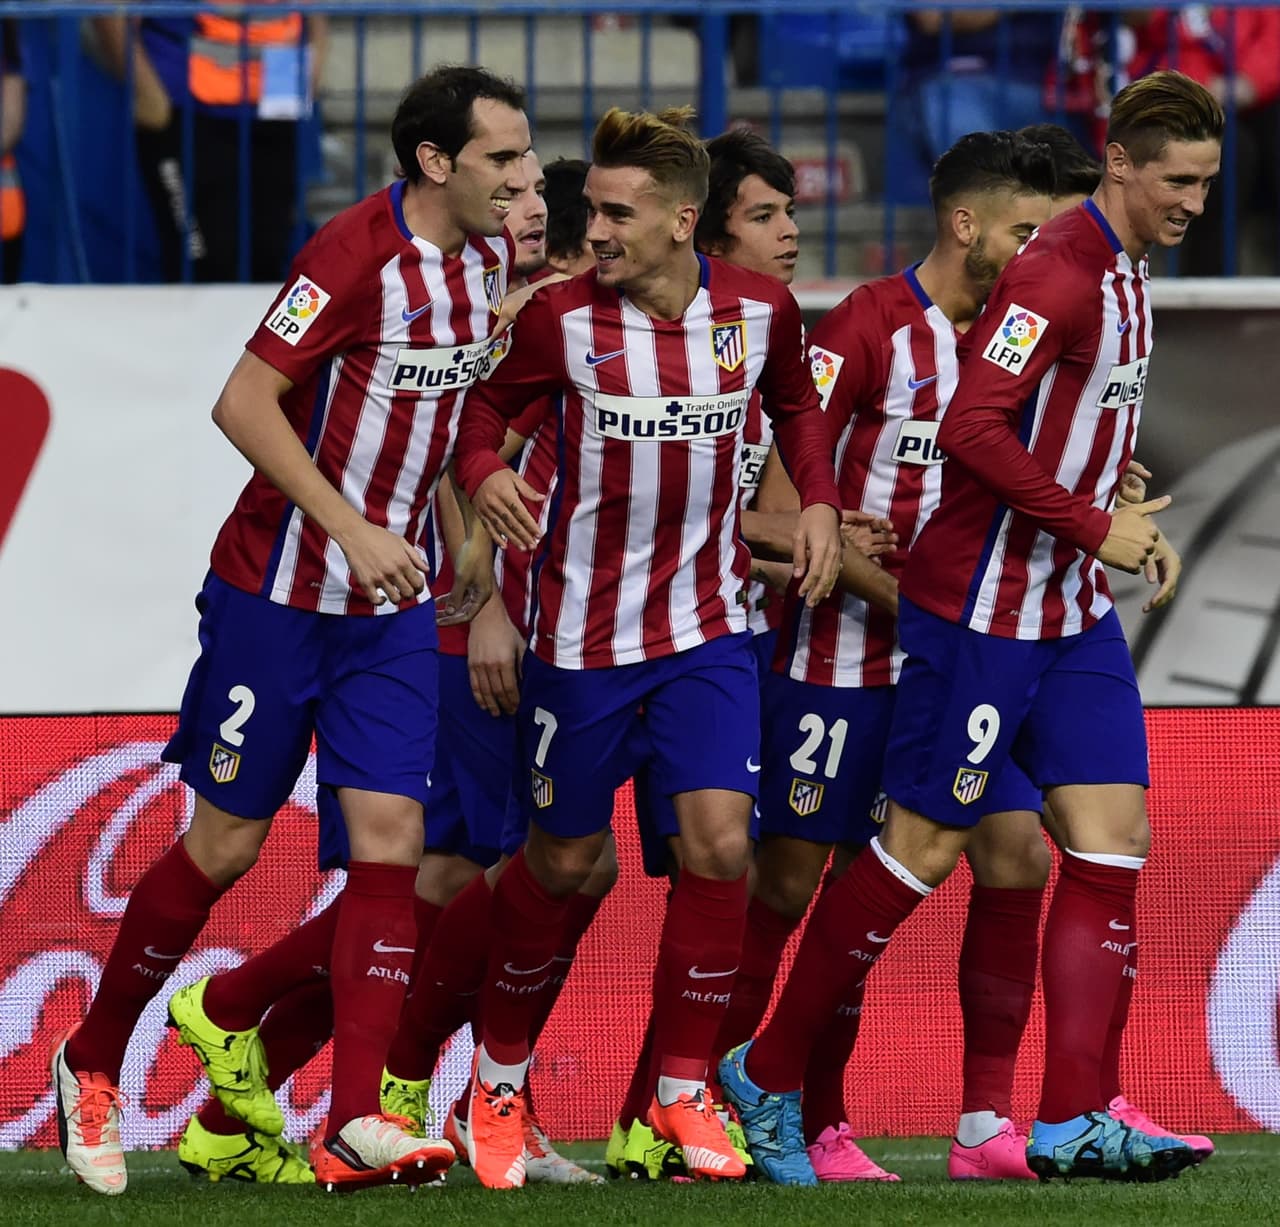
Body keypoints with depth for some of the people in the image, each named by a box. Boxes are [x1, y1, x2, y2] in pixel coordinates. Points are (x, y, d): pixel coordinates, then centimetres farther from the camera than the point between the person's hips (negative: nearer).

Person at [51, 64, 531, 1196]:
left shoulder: (491, 256, 3)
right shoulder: (356, 252, -19)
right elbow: (243, 402, -23)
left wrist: (473, 525, 14)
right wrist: (352, 530, -26)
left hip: (393, 604, 6)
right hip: (278, 589, -6)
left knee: (390, 835, -7)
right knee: (224, 845, 2)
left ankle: (358, 1122, -10)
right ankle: (91, 1064, 21)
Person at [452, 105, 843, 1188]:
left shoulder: (761, 313, -5)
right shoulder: (565, 316, -13)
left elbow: (796, 408, 15)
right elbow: (490, 404, 0)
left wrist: (818, 501, 0)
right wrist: (484, 473, -21)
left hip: (709, 627, 2)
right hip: (583, 629, -1)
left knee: (721, 844, -12)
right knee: (561, 862, 7)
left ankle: (683, 1094, 2)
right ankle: (500, 1078, 27)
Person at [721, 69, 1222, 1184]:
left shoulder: (1123, 274, 11)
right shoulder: (1060, 271, -18)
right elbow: (972, 428, -26)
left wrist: (1113, 502, 10)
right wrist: (1095, 527, -20)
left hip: (1073, 612, 9)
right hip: (984, 609, -9)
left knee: (1115, 840, -2)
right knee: (924, 847, -2)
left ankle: (1071, 1122, -5)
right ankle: (767, 1073, 13)